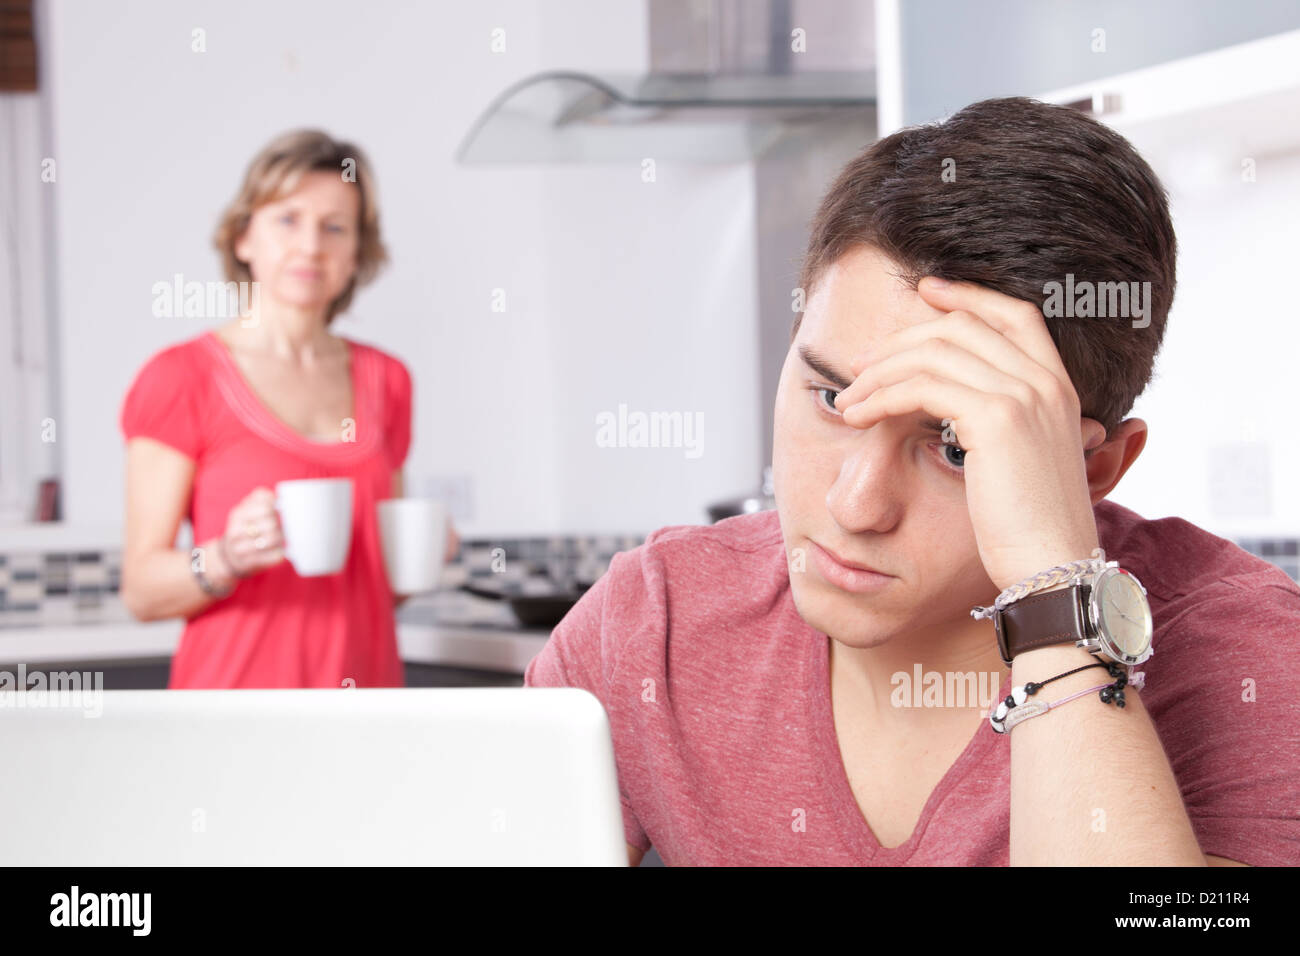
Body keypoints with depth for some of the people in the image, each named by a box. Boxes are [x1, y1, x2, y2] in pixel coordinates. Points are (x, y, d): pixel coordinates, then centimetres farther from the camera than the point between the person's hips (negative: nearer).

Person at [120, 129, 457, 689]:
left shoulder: (385, 380, 11)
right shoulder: (181, 376, -3)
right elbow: (140, 590, -6)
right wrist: (228, 559, -22)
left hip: (365, 687, 4)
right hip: (238, 689, -4)